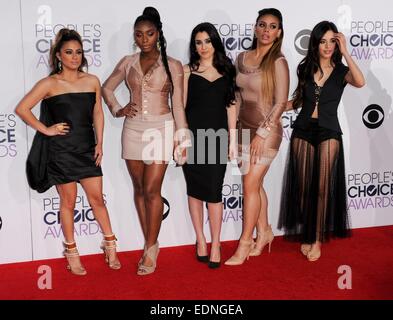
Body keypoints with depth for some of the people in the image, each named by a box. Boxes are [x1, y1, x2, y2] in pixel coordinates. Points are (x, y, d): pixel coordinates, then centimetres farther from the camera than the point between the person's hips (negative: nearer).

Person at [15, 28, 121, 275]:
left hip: (87, 149, 3)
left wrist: (99, 144, 4)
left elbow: (98, 113, 9)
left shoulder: (92, 81, 4)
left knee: (97, 198, 6)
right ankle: (72, 253, 21)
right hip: (60, 151, -3)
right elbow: (22, 109, -6)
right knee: (68, 202, 7)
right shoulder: (49, 84, -6)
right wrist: (45, 130, -9)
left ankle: (110, 245, 21)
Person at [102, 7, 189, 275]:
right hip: (133, 129, 4)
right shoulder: (127, 63, 6)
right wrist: (117, 110, 4)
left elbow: (178, 105, -1)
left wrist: (182, 139, -4)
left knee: (152, 190, -7)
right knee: (139, 188, 8)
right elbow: (107, 88, 20)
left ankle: (150, 249, 5)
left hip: (161, 129, -4)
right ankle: (151, 244, 20)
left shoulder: (173, 66, -2)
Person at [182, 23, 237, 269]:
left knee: (214, 191, -2)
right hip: (193, 135, 0)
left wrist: (233, 139, 5)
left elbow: (231, 105, 9)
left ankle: (215, 244, 9)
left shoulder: (226, 70, 9)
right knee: (195, 189, 7)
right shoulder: (188, 70, 4)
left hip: (217, 135, 0)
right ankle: (201, 240, 20)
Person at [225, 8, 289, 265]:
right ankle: (264, 232, 30)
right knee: (255, 184, 13)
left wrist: (262, 133, -16)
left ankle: (244, 244, 6)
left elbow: (281, 103, -13)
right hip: (244, 129, 6)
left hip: (266, 131, -6)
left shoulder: (278, 62, -10)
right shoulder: (242, 58, 7)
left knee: (250, 185, -5)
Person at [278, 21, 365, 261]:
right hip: (303, 131, 2)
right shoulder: (305, 68, 6)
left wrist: (345, 51, -20)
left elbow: (360, 82, -24)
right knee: (303, 185, 5)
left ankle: (317, 239, 8)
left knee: (322, 187, -2)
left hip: (328, 133, -2)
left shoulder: (341, 71, -1)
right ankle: (306, 235, 18)